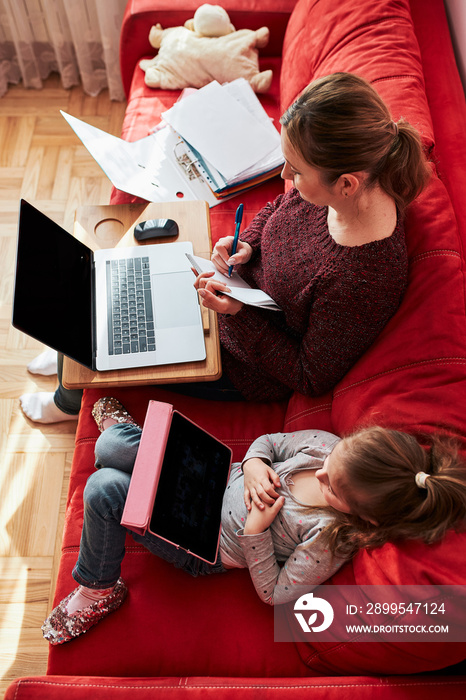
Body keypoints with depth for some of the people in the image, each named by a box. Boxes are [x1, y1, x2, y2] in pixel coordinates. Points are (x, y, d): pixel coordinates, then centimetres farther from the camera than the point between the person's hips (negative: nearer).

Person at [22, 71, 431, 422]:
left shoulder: (362, 281, -39)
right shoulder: (327, 186, -18)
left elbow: (312, 378, -25)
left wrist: (239, 315, -30)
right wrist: (245, 244, -13)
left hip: (251, 368, -7)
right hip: (238, 287, 7)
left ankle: (70, 401, 43)